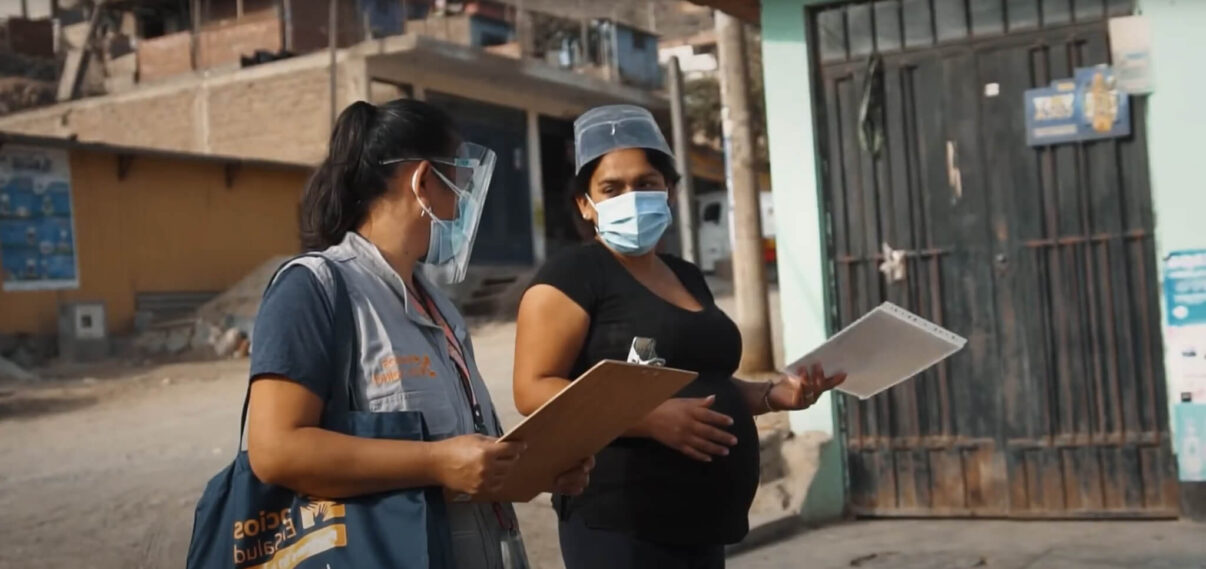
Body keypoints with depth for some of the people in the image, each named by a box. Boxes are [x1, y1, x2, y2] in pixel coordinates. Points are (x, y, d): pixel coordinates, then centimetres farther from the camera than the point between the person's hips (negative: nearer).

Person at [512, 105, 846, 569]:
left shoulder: (688, 279, 16)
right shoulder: (571, 276, -7)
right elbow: (533, 391, -17)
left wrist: (771, 395, 9)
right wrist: (652, 418, -26)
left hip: (702, 524, 8)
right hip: (620, 524, -8)